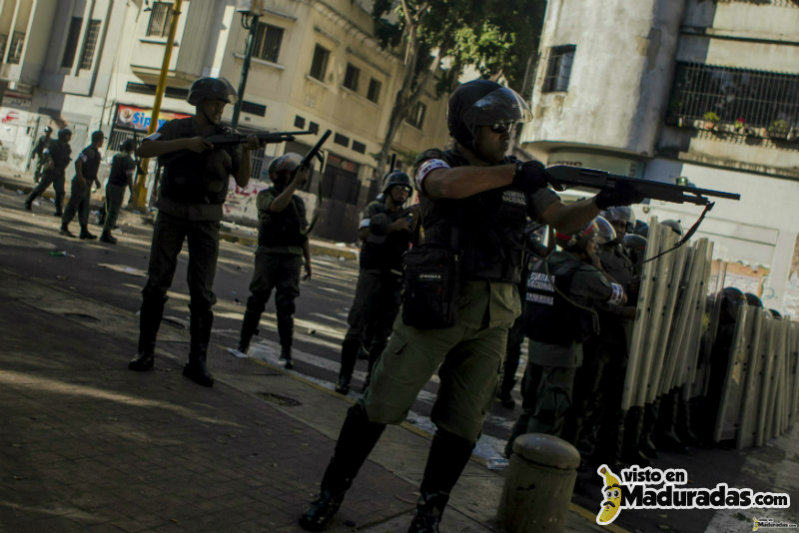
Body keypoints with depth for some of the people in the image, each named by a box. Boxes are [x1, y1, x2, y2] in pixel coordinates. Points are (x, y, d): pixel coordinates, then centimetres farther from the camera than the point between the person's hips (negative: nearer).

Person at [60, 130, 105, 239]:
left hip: (87, 185, 10)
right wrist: (81, 178, -26)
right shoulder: (89, 151, -15)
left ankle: (84, 231, 10)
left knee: (85, 207, 8)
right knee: (73, 205, -4)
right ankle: (64, 227, 2)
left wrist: (96, 180, 24)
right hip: (81, 184, -10)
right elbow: (78, 162, -26)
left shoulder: (96, 152, 16)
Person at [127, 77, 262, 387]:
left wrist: (247, 152, -19)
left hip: (206, 221, 0)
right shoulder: (176, 128, 4)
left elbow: (242, 181, -1)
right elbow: (144, 150, -11)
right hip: (171, 215, 0)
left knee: (202, 292, -4)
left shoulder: (228, 137, 5)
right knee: (156, 284, 2)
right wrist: (185, 143, -20)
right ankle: (146, 353, 13)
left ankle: (197, 362, 2)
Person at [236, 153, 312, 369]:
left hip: (291, 260, 3)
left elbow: (304, 233, 19)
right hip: (268, 256, -3)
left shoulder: (299, 202, 15)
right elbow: (277, 206, -23)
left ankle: (286, 353, -3)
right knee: (257, 301, 3)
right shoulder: (265, 196, 1)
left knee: (286, 306, -3)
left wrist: (308, 260, 14)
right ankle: (243, 345, 18)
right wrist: (295, 183, -23)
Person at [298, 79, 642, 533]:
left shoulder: (522, 179, 13)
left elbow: (563, 219, 5)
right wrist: (513, 173, -22)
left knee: (464, 425, 8)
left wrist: (603, 201, -13)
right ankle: (331, 493, 20)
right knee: (381, 405, 0)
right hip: (435, 307, -4)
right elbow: (448, 185, -24)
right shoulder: (437, 163, 0)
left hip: (491, 321, 5)